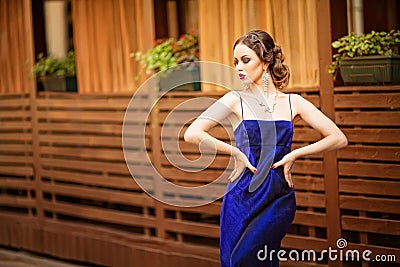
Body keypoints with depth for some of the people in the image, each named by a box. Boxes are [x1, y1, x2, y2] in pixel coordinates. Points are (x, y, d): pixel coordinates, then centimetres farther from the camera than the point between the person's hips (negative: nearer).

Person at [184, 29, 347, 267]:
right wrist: (235, 153, -10)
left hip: (280, 197, -1)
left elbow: (339, 138, 4)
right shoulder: (236, 100, 1)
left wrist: (295, 154, -4)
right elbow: (192, 134, -9)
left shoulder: (292, 102, 6)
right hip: (242, 196, 1)